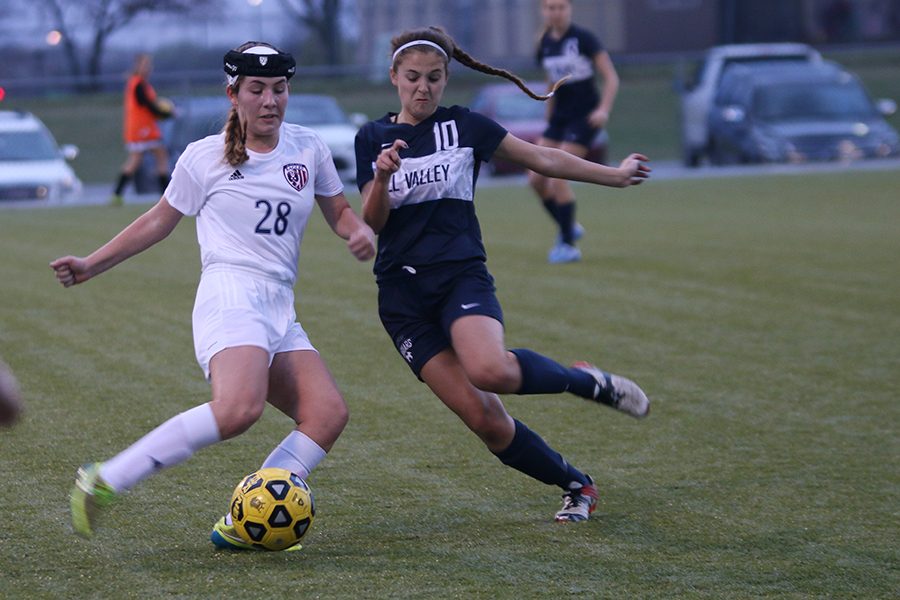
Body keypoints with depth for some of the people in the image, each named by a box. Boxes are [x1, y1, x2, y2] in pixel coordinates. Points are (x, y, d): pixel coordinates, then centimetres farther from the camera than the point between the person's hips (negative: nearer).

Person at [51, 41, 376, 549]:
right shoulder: (205, 158, 3)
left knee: (329, 414, -15)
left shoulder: (308, 148, 13)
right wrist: (91, 265, 15)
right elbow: (160, 220, 15)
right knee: (239, 409, -32)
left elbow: (339, 210, 24)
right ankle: (103, 482, -27)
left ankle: (241, 526, -15)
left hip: (281, 313, 6)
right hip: (231, 295, -6)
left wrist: (361, 232, 1)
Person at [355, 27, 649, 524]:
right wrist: (382, 176, -16)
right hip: (402, 293, 2)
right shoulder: (372, 138, 8)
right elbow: (372, 222, 3)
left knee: (490, 370, -35)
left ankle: (586, 380, -7)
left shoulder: (464, 126, 4)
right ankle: (576, 486, 10)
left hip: (462, 275, -1)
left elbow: (541, 158, 12)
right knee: (482, 418, -10)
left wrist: (615, 175, 17)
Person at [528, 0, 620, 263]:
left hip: (585, 116, -7)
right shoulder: (545, 45, 8)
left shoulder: (583, 39, -10)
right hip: (559, 118, 7)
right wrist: (549, 114, 20)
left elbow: (611, 77, -11)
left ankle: (568, 245, -5)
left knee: (558, 177, -16)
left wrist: (604, 109, -23)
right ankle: (569, 227, 18)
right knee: (536, 178, -2)